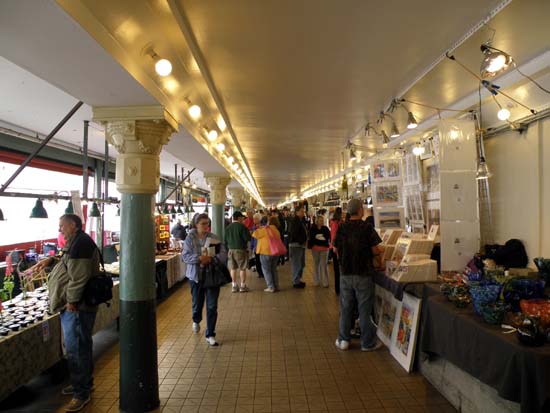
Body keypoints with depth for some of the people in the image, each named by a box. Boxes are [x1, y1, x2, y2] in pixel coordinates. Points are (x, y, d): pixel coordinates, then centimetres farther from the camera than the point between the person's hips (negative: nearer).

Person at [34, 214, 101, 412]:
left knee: (75, 349, -2)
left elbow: (78, 276, -23)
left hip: (76, 307, -11)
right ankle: (85, 383, 35)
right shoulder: (76, 242, 15)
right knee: (80, 347, 20)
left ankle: (81, 393, 10)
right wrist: (51, 260, 12)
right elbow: (69, 264, 28)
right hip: (72, 306, 11)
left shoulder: (81, 243, -19)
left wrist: (72, 301, -19)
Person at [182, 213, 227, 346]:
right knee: (197, 303, 16)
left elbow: (223, 254, -5)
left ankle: (210, 335, 12)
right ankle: (196, 321, 50)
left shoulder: (214, 238, 0)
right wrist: (199, 258, -26)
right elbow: (185, 256, -10)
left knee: (212, 306, -1)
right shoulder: (190, 238, -3)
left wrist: (211, 259, -23)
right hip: (196, 275, 0)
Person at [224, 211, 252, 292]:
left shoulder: (228, 227, 4)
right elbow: (248, 238, -15)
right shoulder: (242, 227, -13)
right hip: (241, 249, -5)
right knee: (242, 268, 4)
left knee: (233, 268, 10)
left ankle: (234, 286, 14)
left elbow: (225, 240, 8)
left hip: (231, 249, 5)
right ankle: (243, 286, 8)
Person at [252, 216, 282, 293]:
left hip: (266, 252, -7)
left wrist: (259, 229, 11)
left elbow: (255, 234, -9)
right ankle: (276, 286, 17)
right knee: (274, 269, 16)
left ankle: (271, 287, 1)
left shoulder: (266, 229, -14)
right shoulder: (277, 231, 10)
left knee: (267, 270, 2)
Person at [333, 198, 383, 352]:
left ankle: (343, 340, 23)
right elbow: (375, 250, -11)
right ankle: (367, 343, 20)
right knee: (364, 309, 8)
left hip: (345, 274, 3)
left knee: (345, 308, 13)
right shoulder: (367, 228, -12)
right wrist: (381, 251, 11)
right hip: (363, 274, -3)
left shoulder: (342, 228, -2)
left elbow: (337, 251, 4)